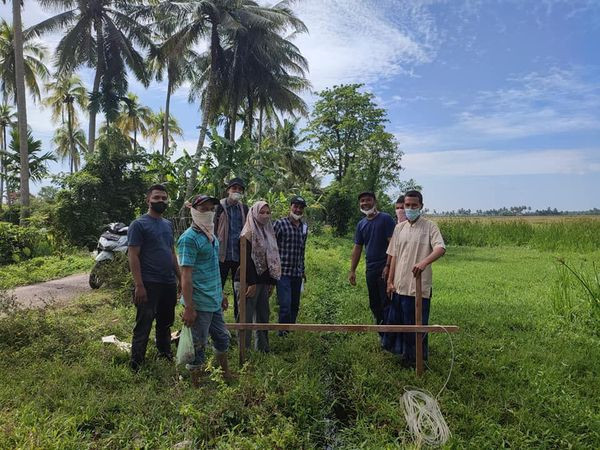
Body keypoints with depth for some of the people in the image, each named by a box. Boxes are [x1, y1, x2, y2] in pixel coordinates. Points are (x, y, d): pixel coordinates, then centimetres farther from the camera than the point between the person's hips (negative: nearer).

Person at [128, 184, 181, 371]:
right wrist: (139, 285, -19)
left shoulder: (168, 224, 14)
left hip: (169, 284, 7)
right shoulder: (138, 224, -7)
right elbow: (133, 255, -12)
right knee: (143, 326, -2)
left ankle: (165, 354, 33)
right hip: (149, 285, -7)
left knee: (165, 323, 18)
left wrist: (180, 278, 15)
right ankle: (136, 365, 8)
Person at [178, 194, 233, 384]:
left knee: (222, 338, 21)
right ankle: (196, 385, 23)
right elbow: (186, 275, -20)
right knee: (198, 346, 5)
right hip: (199, 304, -9)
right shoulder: (189, 238, -16)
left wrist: (222, 293, 21)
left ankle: (226, 375, 40)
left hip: (214, 301, 9)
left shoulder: (212, 236, 11)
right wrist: (189, 308, -22)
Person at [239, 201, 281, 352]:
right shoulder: (248, 234, -11)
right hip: (250, 281, -8)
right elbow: (246, 260, -17)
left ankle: (262, 348, 25)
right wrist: (251, 283, -20)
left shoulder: (269, 233, 12)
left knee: (263, 316, 13)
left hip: (263, 281, 8)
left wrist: (272, 282, 11)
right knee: (246, 317, -1)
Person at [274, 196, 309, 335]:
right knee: (285, 305, -10)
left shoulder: (304, 227, 11)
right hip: (283, 272, -6)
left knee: (295, 305, 11)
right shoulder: (280, 224, -7)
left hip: (297, 273, 6)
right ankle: (283, 334, 4)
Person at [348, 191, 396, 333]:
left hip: (385, 269, -6)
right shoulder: (361, 224, 11)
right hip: (370, 270, 7)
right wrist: (352, 271, 11)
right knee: (374, 305, 13)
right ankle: (382, 334, 26)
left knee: (386, 303, -6)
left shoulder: (385, 219, -7)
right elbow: (357, 248, 14)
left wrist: (388, 266, -19)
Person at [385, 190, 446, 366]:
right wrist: (390, 281, 9)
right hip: (400, 285, 5)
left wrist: (424, 262, -39)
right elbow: (394, 256, 12)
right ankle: (406, 354, 32)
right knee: (402, 322, 14)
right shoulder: (399, 228, 10)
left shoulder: (429, 226, -5)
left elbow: (441, 249, -21)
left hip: (420, 286, -5)